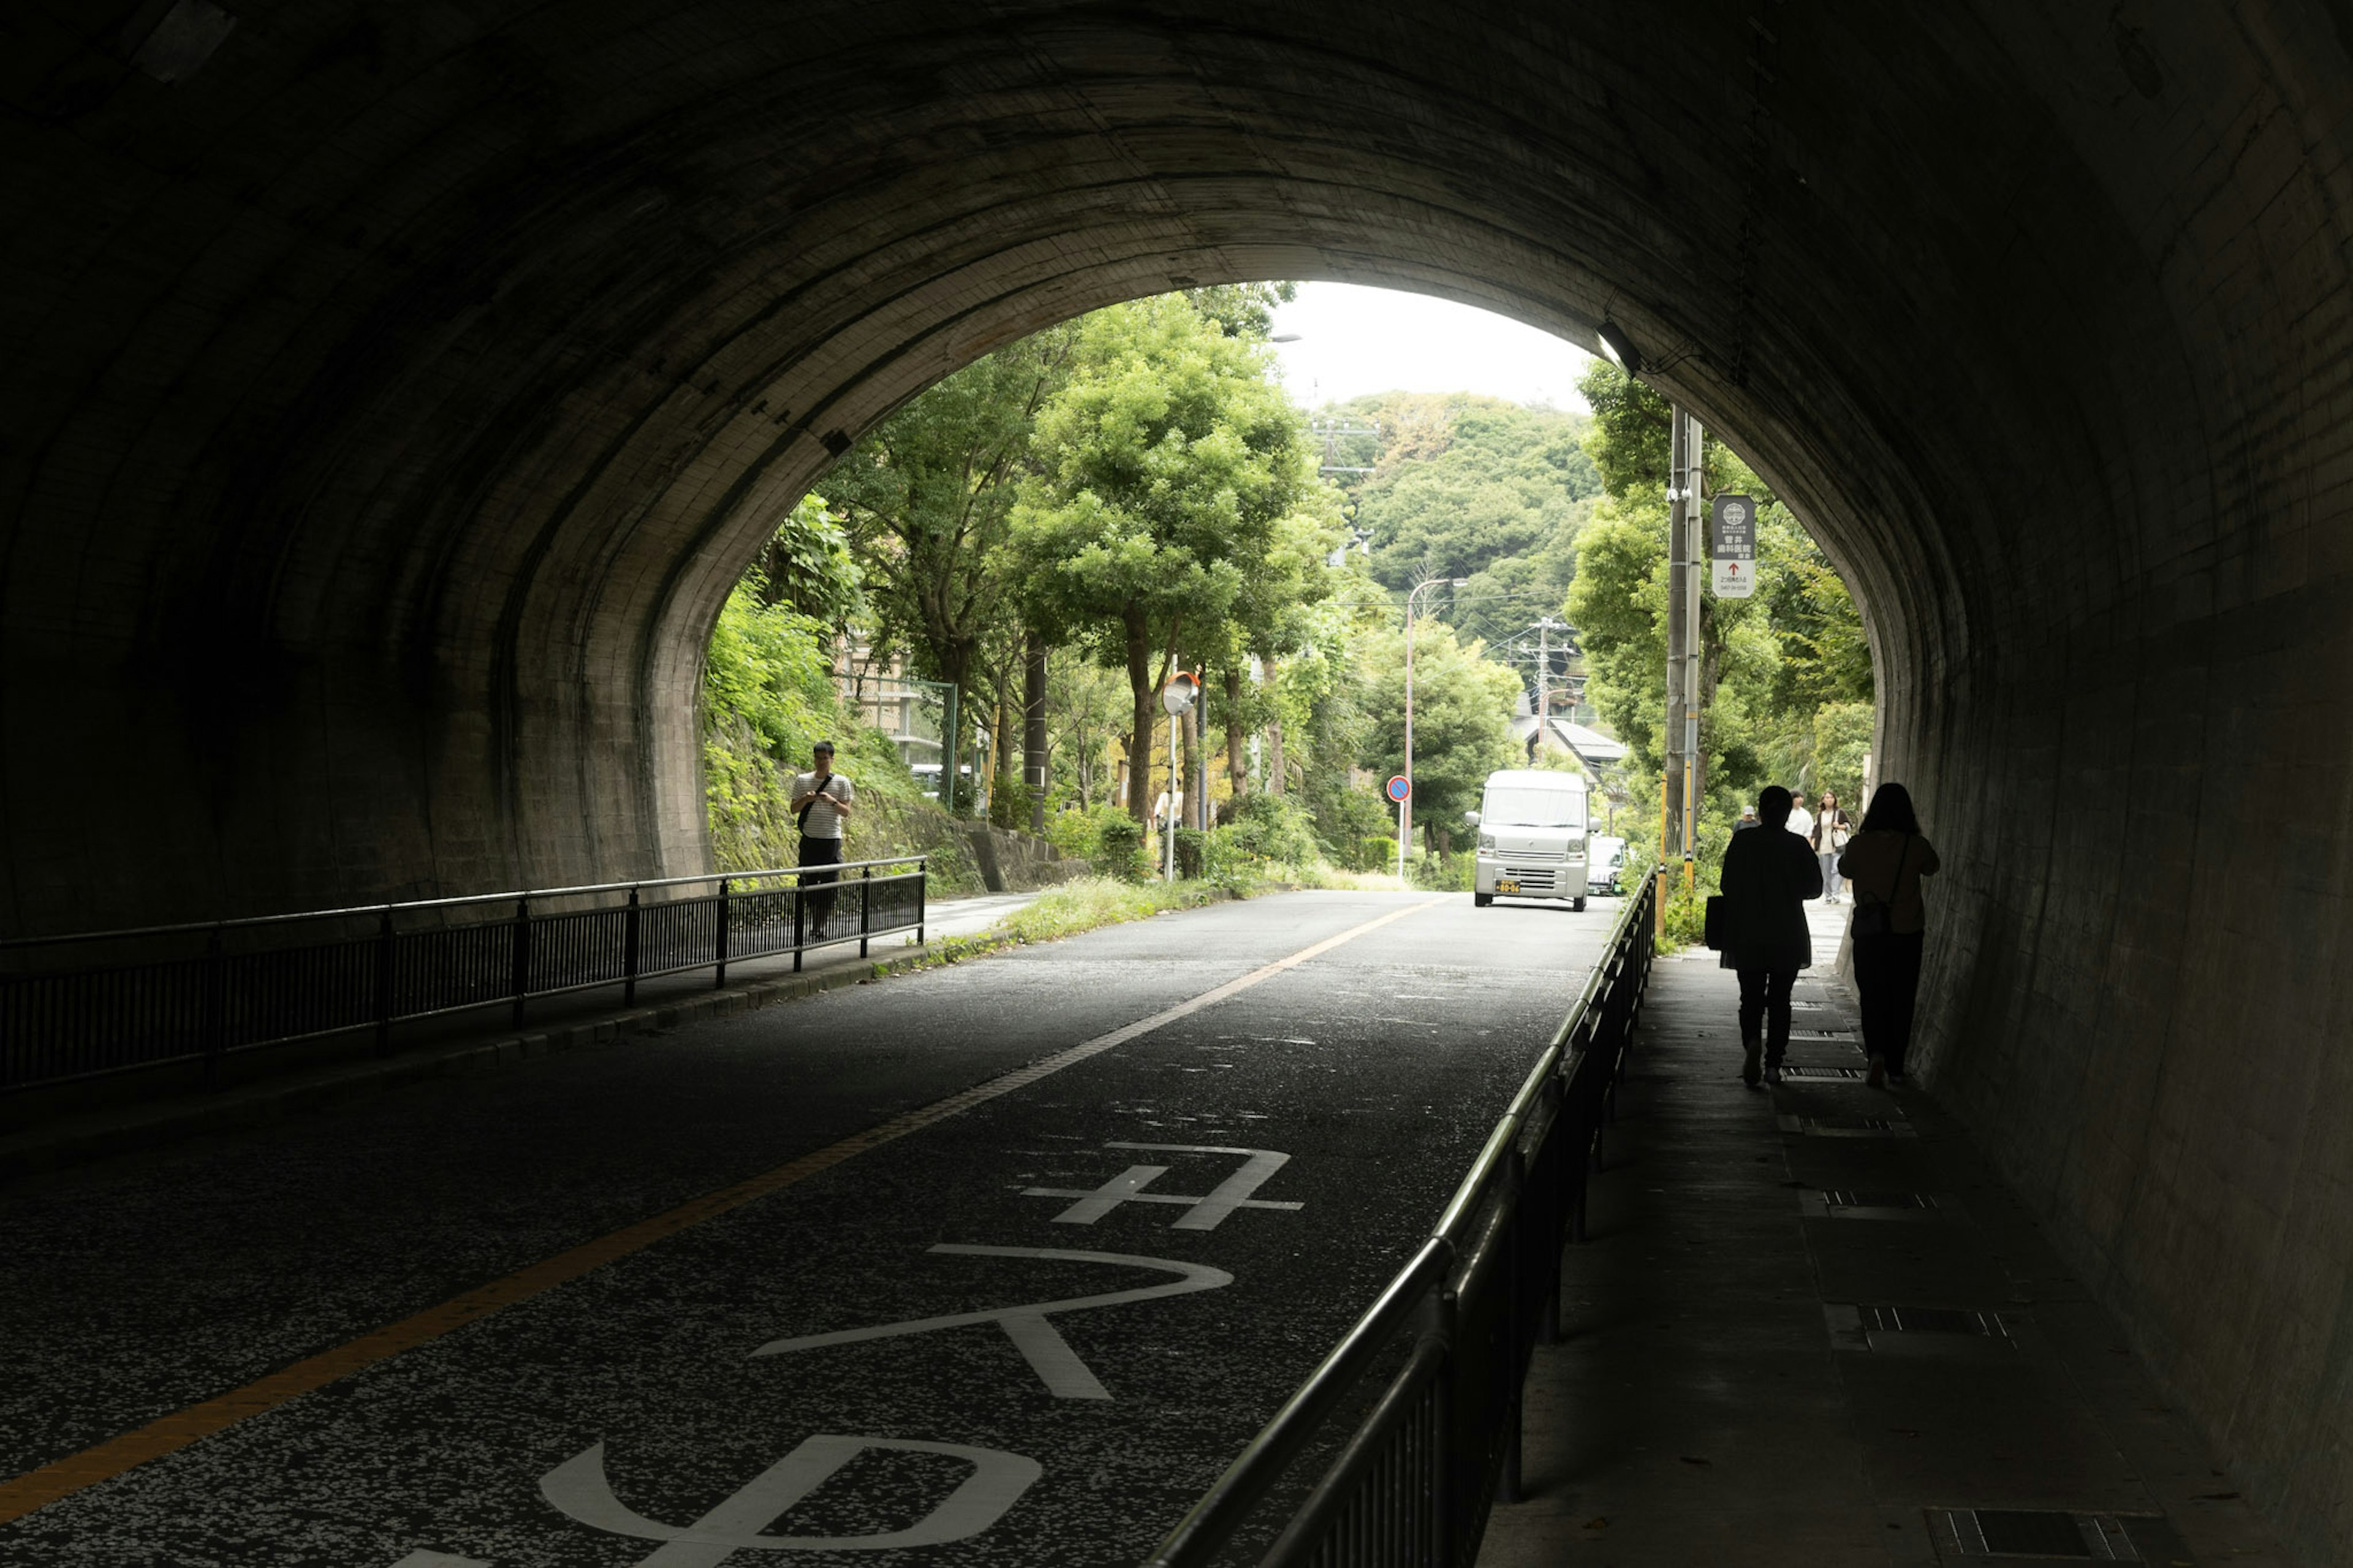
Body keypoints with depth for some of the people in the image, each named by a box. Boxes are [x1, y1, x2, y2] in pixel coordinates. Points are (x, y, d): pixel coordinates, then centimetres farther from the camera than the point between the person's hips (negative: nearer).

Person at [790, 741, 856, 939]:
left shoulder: (841, 783, 2)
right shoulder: (802, 781, 7)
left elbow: (846, 812, 0)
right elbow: (794, 809, 8)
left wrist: (832, 801, -19)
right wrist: (806, 800, -12)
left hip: (831, 840, -2)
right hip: (809, 839, 2)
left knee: (828, 886, -2)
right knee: (809, 882, 2)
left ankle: (822, 928, 3)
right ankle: (813, 927, 11)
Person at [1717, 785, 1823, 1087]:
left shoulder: (1742, 842, -6)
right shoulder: (1797, 846, -6)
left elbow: (1727, 886, -4)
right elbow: (1814, 887, -2)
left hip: (1748, 936, 0)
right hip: (1788, 936, 0)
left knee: (1751, 997, 8)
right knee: (1780, 999, 11)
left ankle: (1752, 1042, -20)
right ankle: (1774, 1064, 9)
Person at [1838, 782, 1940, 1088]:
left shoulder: (1859, 844, -9)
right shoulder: (1917, 846, -8)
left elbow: (1845, 870, 10)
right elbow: (1931, 868, 13)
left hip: (1869, 933, -1)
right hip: (1908, 933, 1)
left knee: (1873, 998, 5)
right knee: (1902, 1000, 12)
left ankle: (1877, 1055, -18)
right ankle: (1895, 1067, 18)